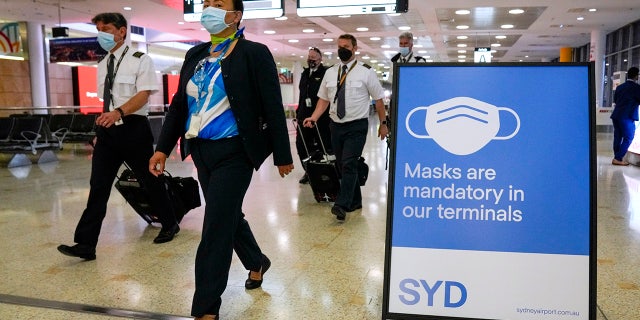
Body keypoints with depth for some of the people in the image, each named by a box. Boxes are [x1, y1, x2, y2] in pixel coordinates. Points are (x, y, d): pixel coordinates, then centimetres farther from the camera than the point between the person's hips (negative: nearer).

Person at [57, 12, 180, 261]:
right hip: (107, 130, 6)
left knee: (149, 179, 7)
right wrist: (101, 129, 19)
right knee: (98, 186, 0)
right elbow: (106, 102, 20)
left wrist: (119, 113, -31)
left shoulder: (140, 60, -5)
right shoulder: (102, 65, 14)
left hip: (133, 128, -5)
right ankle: (86, 244, 2)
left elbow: (143, 94, -16)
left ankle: (169, 224, 28)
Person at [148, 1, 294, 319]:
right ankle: (257, 262, 45)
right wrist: (163, 147, 7)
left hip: (233, 151, -6)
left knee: (215, 226, -4)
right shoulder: (195, 55, 10)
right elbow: (179, 104, 12)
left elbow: (273, 108, -7)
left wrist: (282, 156, -6)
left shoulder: (254, 53, -7)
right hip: (201, 150, 7)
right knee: (228, 215, 19)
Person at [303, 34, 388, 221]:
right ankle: (355, 202, 25)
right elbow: (323, 99, 10)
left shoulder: (366, 72, -4)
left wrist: (383, 123, 1)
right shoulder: (330, 73, 8)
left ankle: (342, 205, -17)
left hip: (357, 126, -5)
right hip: (336, 125, 5)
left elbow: (378, 99, 0)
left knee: (349, 164, -16)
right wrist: (314, 118, -5)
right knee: (342, 166, 11)